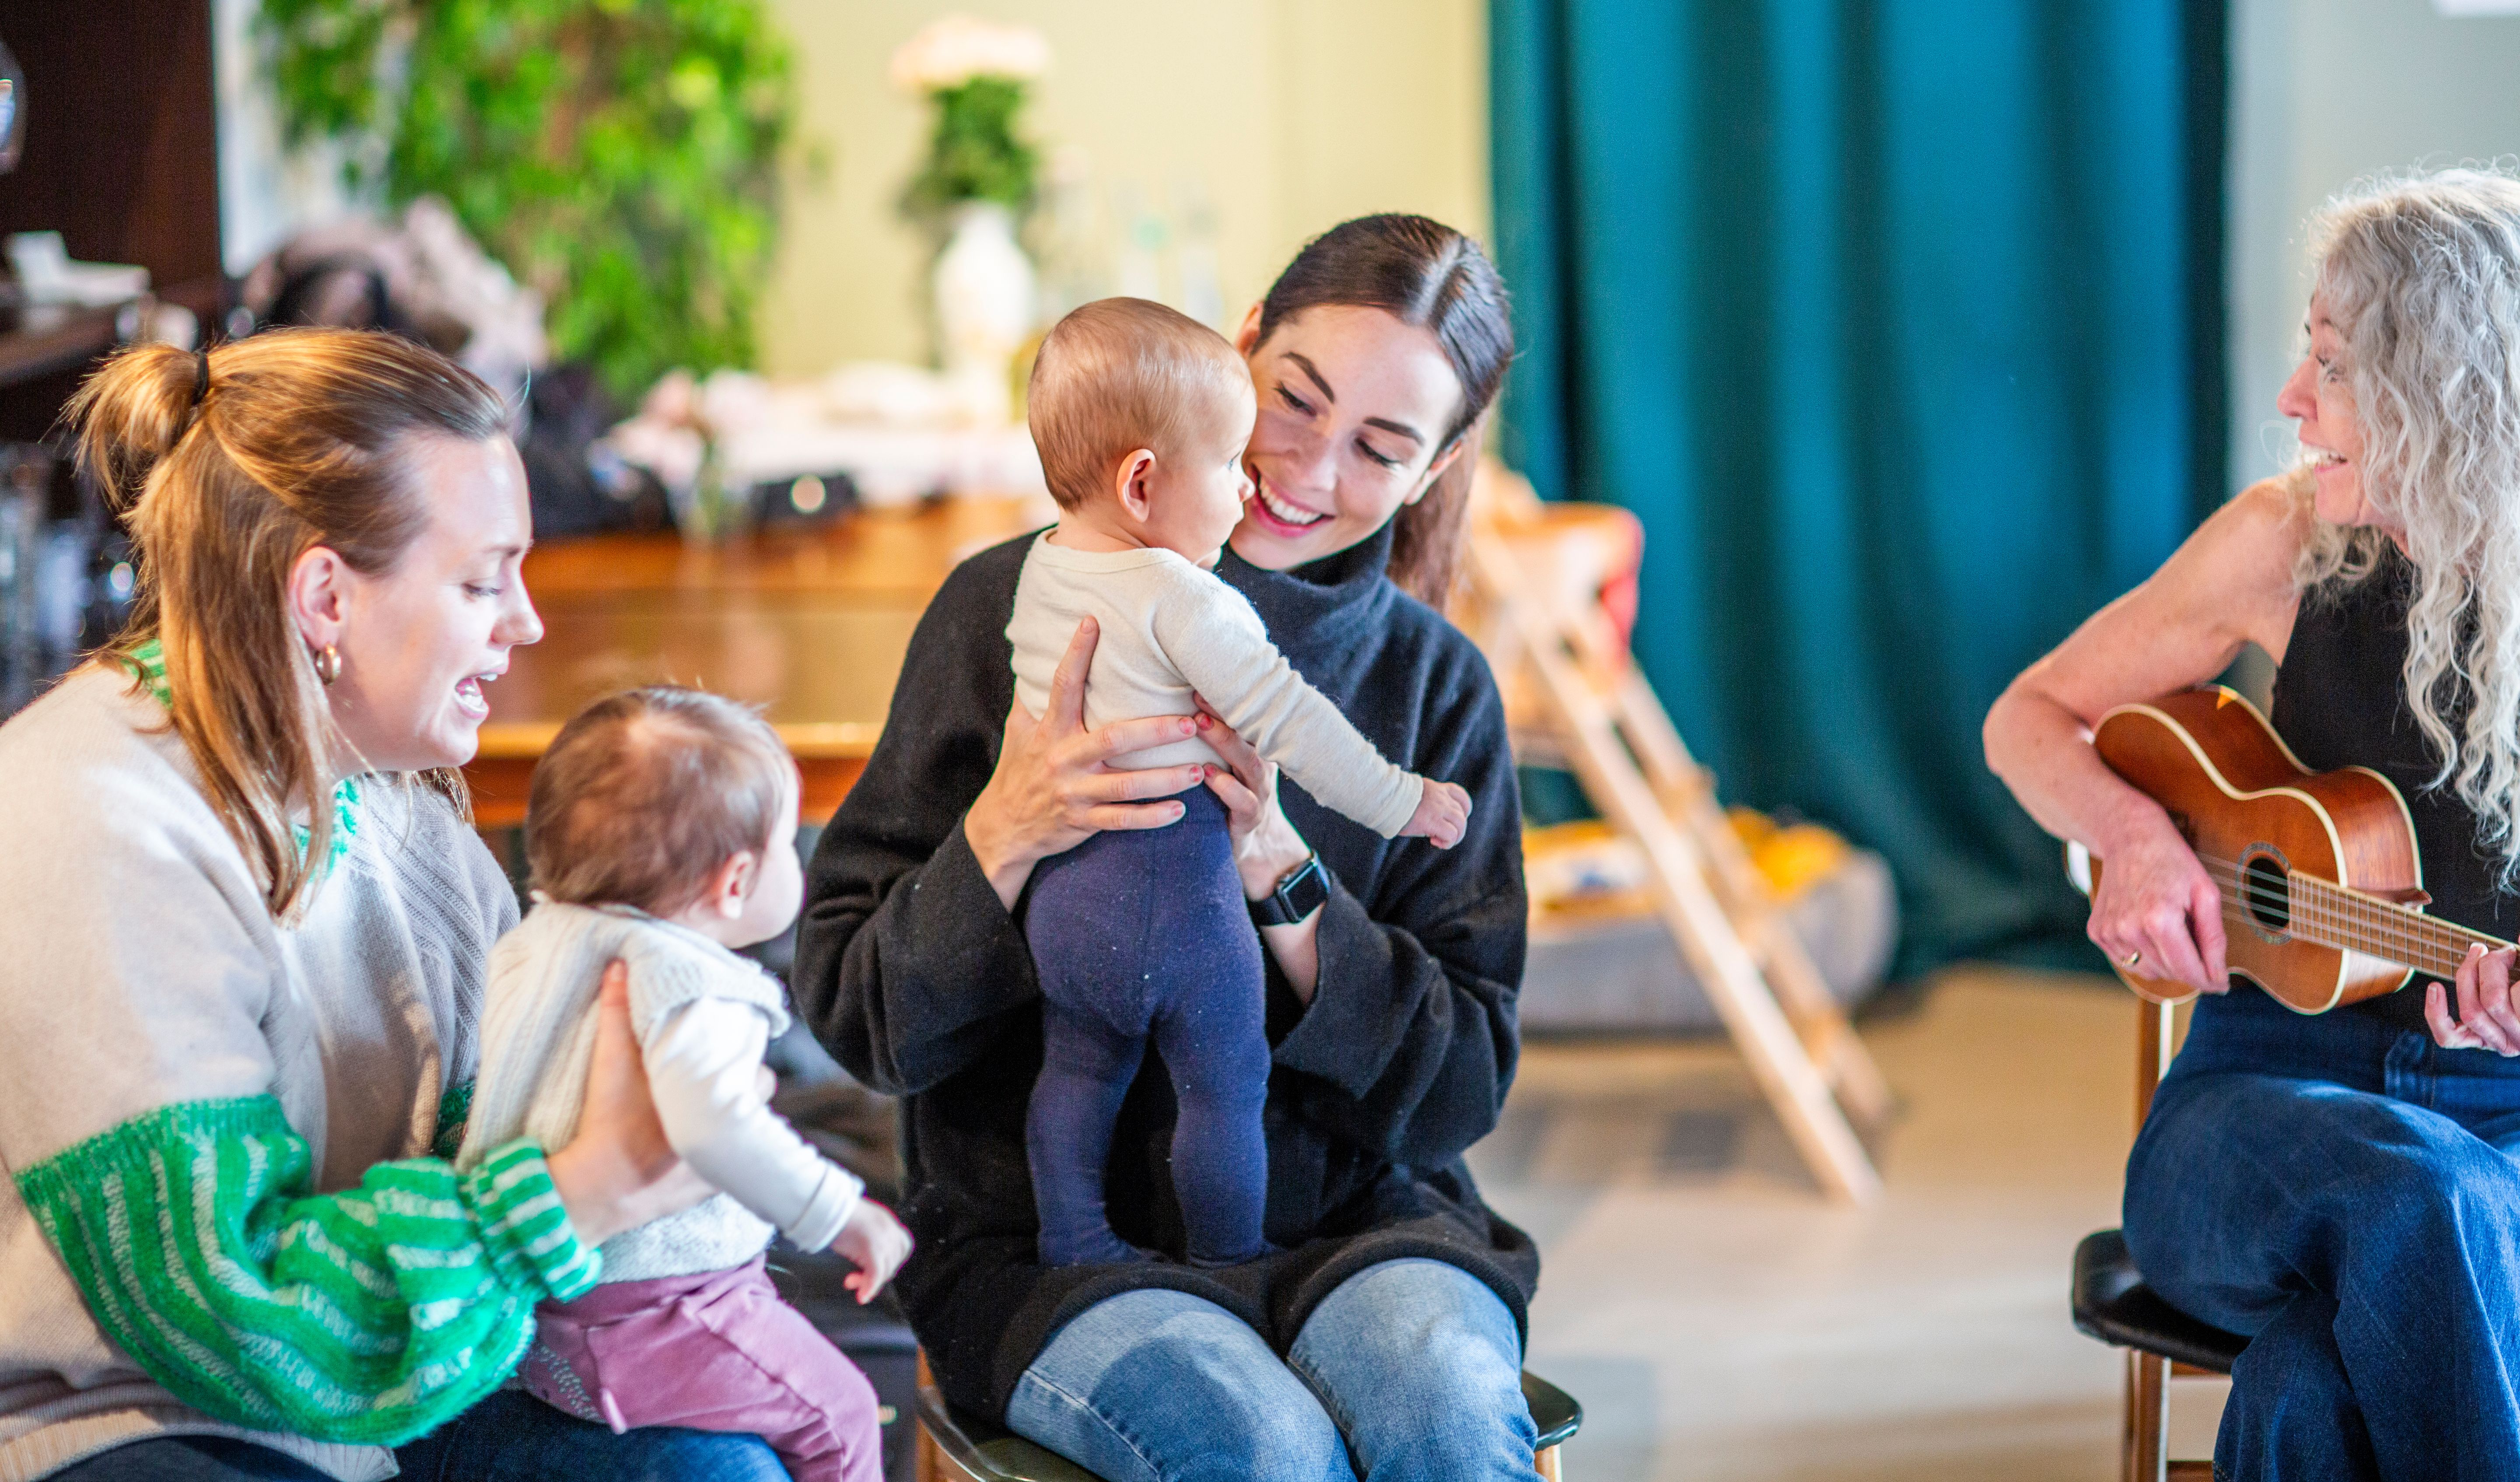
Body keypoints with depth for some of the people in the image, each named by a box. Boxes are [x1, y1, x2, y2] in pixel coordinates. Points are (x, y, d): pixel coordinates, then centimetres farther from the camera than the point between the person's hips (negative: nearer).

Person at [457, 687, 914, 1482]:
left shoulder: (535, 942, 6)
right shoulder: (695, 988, -23)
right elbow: (713, 1125, -40)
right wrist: (842, 1215, -31)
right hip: (646, 1324, -9)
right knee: (835, 1408, 6)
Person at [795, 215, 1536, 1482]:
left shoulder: (1438, 688, 5)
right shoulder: (1014, 607, -2)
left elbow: (1465, 1080, 1)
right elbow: (845, 1008, -3)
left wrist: (1284, 878, -14)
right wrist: (1002, 840, -22)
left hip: (1345, 1219, 2)